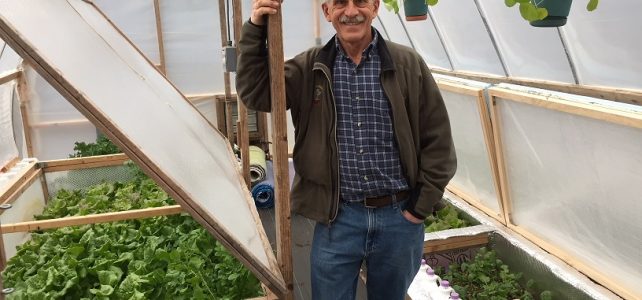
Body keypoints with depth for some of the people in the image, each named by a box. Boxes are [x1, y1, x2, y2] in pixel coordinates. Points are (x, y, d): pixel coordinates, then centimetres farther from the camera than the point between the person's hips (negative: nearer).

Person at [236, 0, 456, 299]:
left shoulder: (408, 65, -3)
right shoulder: (309, 68, 1)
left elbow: (437, 140, -1)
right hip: (337, 218, 0)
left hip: (399, 217, 1)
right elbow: (254, 93, -4)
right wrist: (255, 30, -14)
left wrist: (422, 206, -4)